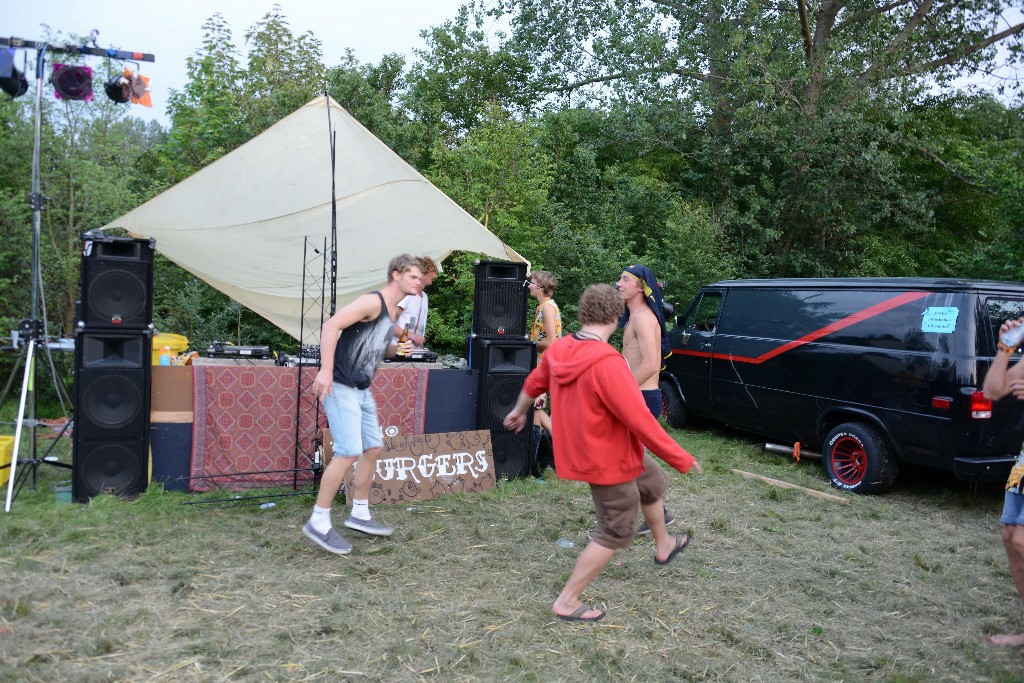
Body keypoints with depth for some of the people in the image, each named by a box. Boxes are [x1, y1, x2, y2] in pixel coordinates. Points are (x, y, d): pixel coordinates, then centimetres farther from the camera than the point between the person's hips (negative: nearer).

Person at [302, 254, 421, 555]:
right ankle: (318, 522, -3)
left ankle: (359, 514, 26)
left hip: (362, 390, 10)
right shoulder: (373, 302, -15)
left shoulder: (395, 312, 14)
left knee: (373, 448, 14)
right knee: (349, 452, -14)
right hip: (340, 386, -10)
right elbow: (331, 325, -24)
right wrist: (326, 370, -30)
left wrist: (397, 349, 6)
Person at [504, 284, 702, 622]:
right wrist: (682, 460, -19)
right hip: (608, 461, -9)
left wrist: (519, 411, 34)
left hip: (583, 450, 9)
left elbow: (534, 382, 13)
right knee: (615, 533, 9)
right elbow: (640, 421, -30)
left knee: (653, 481, 29)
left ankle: (664, 545, 50)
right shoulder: (607, 363, -31)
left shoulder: (559, 349, -6)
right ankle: (567, 602, 16)